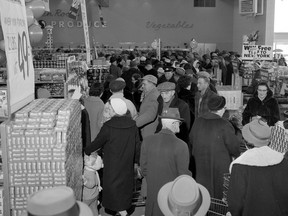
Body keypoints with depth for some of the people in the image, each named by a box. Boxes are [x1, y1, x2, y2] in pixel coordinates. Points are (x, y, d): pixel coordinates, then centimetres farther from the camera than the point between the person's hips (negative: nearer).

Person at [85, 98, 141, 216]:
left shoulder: (108, 127, -21)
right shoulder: (132, 125, -7)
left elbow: (97, 143, -10)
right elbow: (137, 146, 2)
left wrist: (86, 151, 9)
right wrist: (138, 162, 15)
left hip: (112, 165, -5)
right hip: (128, 165, 6)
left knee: (113, 186, 9)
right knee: (125, 184, 21)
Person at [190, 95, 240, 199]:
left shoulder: (197, 122, -3)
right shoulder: (224, 125, -20)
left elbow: (192, 139, 9)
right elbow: (233, 145, -13)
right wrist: (237, 154, 9)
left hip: (201, 162, 5)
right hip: (220, 166, -5)